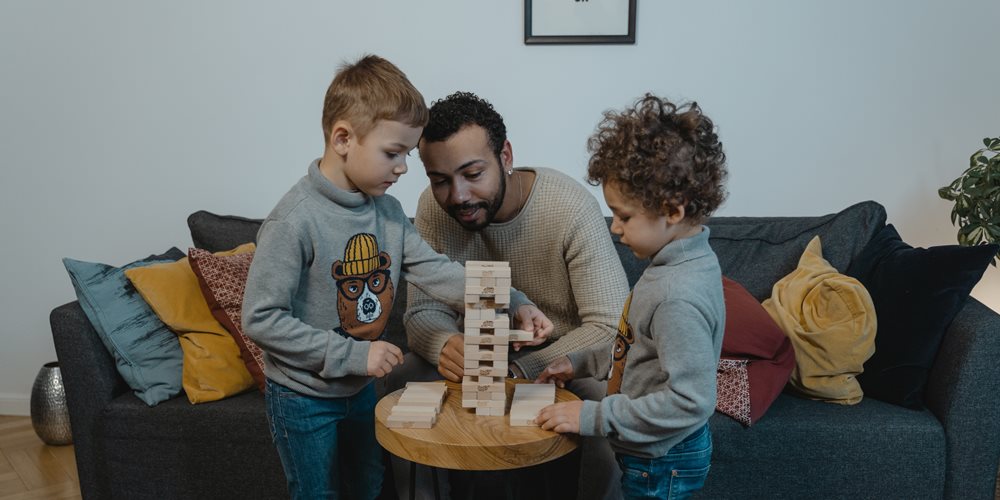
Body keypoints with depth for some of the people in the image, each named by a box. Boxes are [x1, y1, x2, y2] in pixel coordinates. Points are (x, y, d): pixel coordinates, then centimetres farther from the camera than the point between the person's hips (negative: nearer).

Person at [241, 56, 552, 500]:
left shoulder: (386, 209, -4)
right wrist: (353, 355, -26)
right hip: (303, 397, -7)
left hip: (361, 388, 7)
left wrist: (512, 304, -17)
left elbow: (434, 271, -5)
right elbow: (261, 318, -26)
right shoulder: (295, 221, -27)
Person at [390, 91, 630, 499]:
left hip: (569, 351, -3)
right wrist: (444, 344, -33)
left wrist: (520, 370, -39)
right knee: (405, 382, -19)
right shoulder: (433, 207, -12)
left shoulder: (572, 208, -25)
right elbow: (424, 311, -8)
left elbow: (611, 327, -27)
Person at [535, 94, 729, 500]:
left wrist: (594, 417, -26)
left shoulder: (679, 297, -30)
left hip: (660, 466, -9)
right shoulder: (679, 262, 0)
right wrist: (582, 363, 8)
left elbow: (690, 401, -30)